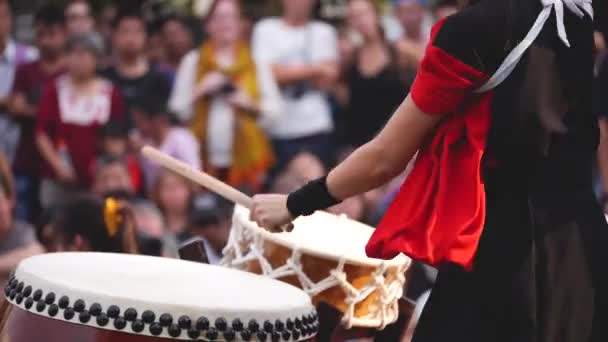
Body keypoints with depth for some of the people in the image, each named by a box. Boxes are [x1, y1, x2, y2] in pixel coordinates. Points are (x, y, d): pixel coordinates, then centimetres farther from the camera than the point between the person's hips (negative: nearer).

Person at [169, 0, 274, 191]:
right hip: (204, 155, 0)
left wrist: (252, 104, -9)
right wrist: (201, 90, -8)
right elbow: (178, 110, 5)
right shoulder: (193, 61, 9)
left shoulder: (255, 62, 10)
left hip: (245, 155, 0)